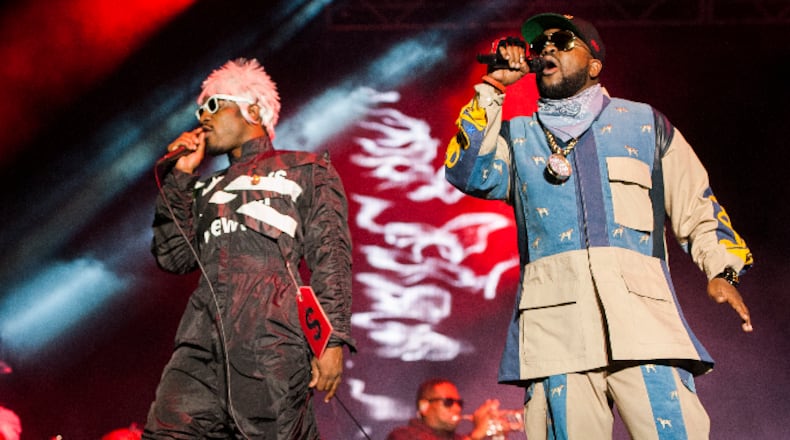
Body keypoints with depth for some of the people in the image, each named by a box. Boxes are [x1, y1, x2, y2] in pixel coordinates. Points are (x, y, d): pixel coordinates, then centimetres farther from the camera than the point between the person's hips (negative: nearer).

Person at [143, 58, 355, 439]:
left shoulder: (306, 171, 17)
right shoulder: (208, 189, 32)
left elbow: (331, 257, 5)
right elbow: (173, 257, 20)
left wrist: (333, 338, -9)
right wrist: (180, 176, 19)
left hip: (272, 340, -4)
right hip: (202, 342, 5)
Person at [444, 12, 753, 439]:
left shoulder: (644, 123, 20)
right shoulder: (516, 134, 21)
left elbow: (696, 206, 19)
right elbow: (467, 173, 2)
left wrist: (720, 270, 4)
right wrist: (492, 89, 3)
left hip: (642, 319, 0)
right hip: (556, 324, 1)